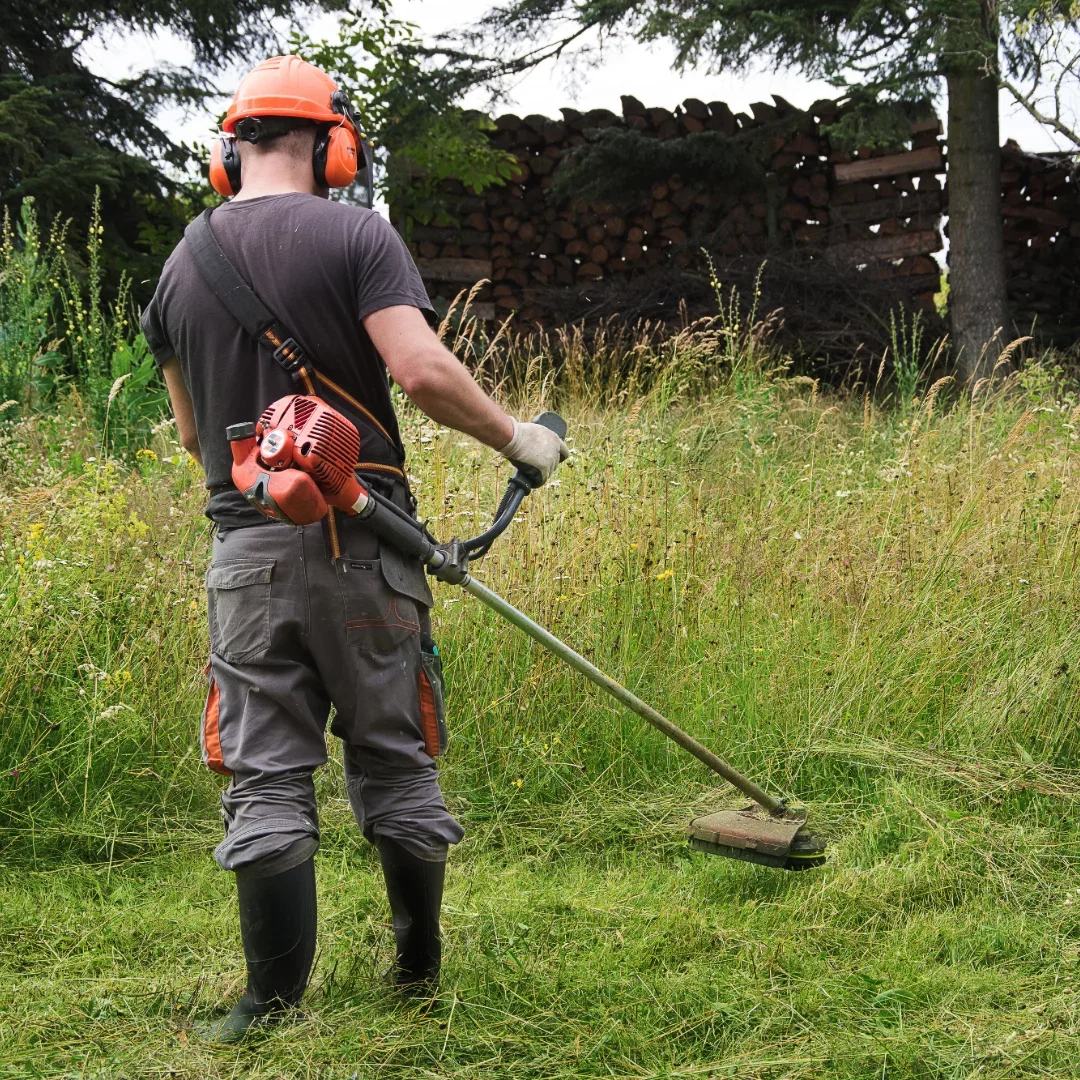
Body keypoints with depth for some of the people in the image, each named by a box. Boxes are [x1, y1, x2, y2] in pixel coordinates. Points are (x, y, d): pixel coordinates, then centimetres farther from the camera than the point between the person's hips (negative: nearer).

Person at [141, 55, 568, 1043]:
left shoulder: (182, 266, 10)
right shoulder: (355, 234, -4)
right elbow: (423, 371, -17)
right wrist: (518, 438, -3)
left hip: (246, 550, 3)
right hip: (359, 546, -2)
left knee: (267, 781, 5)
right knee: (394, 760, 11)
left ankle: (274, 1002, 8)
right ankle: (421, 970, 24)